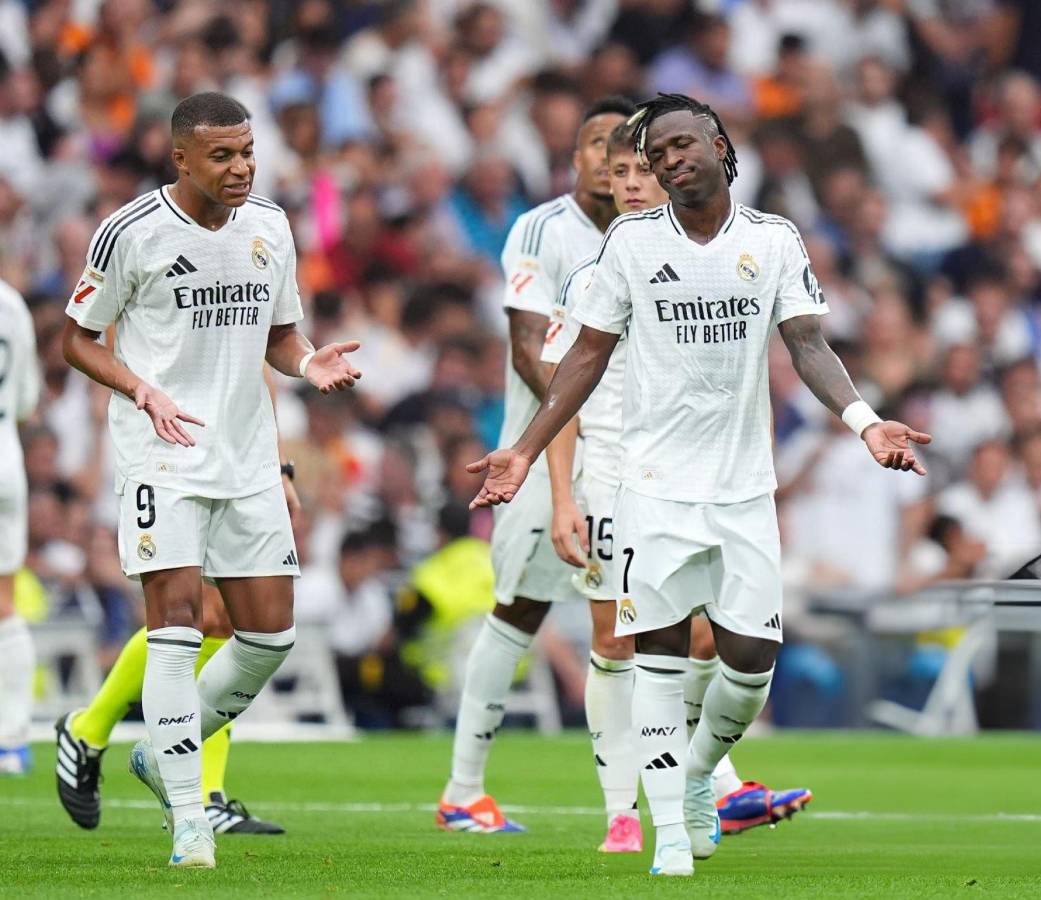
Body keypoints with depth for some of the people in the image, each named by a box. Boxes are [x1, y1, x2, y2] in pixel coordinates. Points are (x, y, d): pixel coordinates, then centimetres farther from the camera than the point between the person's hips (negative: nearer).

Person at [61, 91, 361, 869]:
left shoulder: (270, 228, 8)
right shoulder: (133, 233, -8)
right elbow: (77, 338, -1)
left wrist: (310, 364, -3)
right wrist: (145, 392, -16)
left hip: (248, 455, 6)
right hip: (163, 454, -6)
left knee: (271, 633, 4)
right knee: (177, 617, -14)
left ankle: (165, 752, 27)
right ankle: (189, 820, -12)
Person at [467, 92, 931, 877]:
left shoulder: (775, 240, 3)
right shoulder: (631, 240, 2)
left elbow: (809, 344, -3)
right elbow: (589, 354, 7)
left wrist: (865, 420, -20)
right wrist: (526, 451, 1)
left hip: (746, 487, 1)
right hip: (657, 483, -1)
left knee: (752, 657, -2)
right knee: (660, 651, -5)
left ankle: (698, 774, 27)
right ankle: (671, 832, 1)